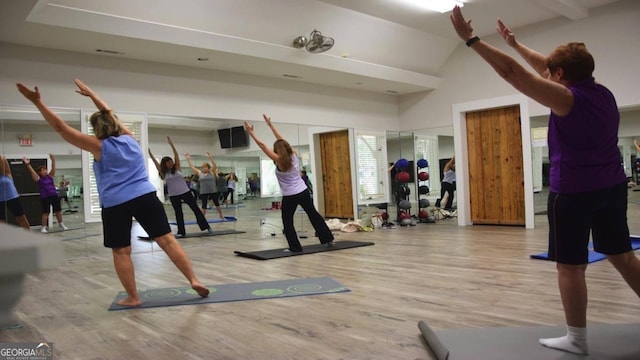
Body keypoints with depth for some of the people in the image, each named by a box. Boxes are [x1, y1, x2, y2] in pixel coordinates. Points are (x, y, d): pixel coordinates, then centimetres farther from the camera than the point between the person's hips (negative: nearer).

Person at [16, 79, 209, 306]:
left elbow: (60, 127, 2)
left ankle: (132, 298, 13)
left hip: (115, 204, -3)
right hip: (146, 197, 3)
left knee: (121, 252, 8)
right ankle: (194, 280, -3)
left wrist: (37, 102, 5)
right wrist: (91, 95, 38)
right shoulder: (129, 138, 13)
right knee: (167, 240, 1)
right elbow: (109, 115, 30)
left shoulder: (98, 146, 2)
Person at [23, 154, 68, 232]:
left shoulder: (50, 176, 9)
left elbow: (53, 169, 1)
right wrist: (28, 164, -24)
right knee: (45, 213, -3)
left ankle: (61, 224, 26)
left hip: (54, 196, 4)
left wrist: (53, 160, -11)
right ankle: (43, 227, 8)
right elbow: (32, 172, -12)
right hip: (45, 198, -4)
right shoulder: (38, 179, -1)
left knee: (58, 211, 11)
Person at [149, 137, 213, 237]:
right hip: (173, 196, 1)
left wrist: (171, 143, -11)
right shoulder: (163, 173, 3)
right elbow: (155, 161, -1)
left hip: (186, 192, 0)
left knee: (195, 209, 1)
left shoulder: (177, 168, 2)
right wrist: (149, 152, -6)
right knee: (178, 213, 6)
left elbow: (176, 155, -5)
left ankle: (206, 227, 6)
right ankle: (181, 232, 15)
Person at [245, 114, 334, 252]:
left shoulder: (279, 161, -15)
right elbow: (281, 140, 8)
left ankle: (295, 247, 9)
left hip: (289, 197, -6)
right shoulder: (293, 155, 0)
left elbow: (262, 145, -14)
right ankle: (328, 239, 24)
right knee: (313, 214, 17)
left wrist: (251, 132, -8)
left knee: (287, 222, 9)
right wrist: (270, 124, 15)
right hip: (304, 192, 6)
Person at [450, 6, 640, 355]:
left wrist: (470, 39, -20)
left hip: (573, 192, -8)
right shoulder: (603, 93, 7)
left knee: (570, 266, 1)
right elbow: (547, 67, 18)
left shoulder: (568, 99, -16)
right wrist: (516, 44, 25)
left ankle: (576, 339, 10)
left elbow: (512, 72, -21)